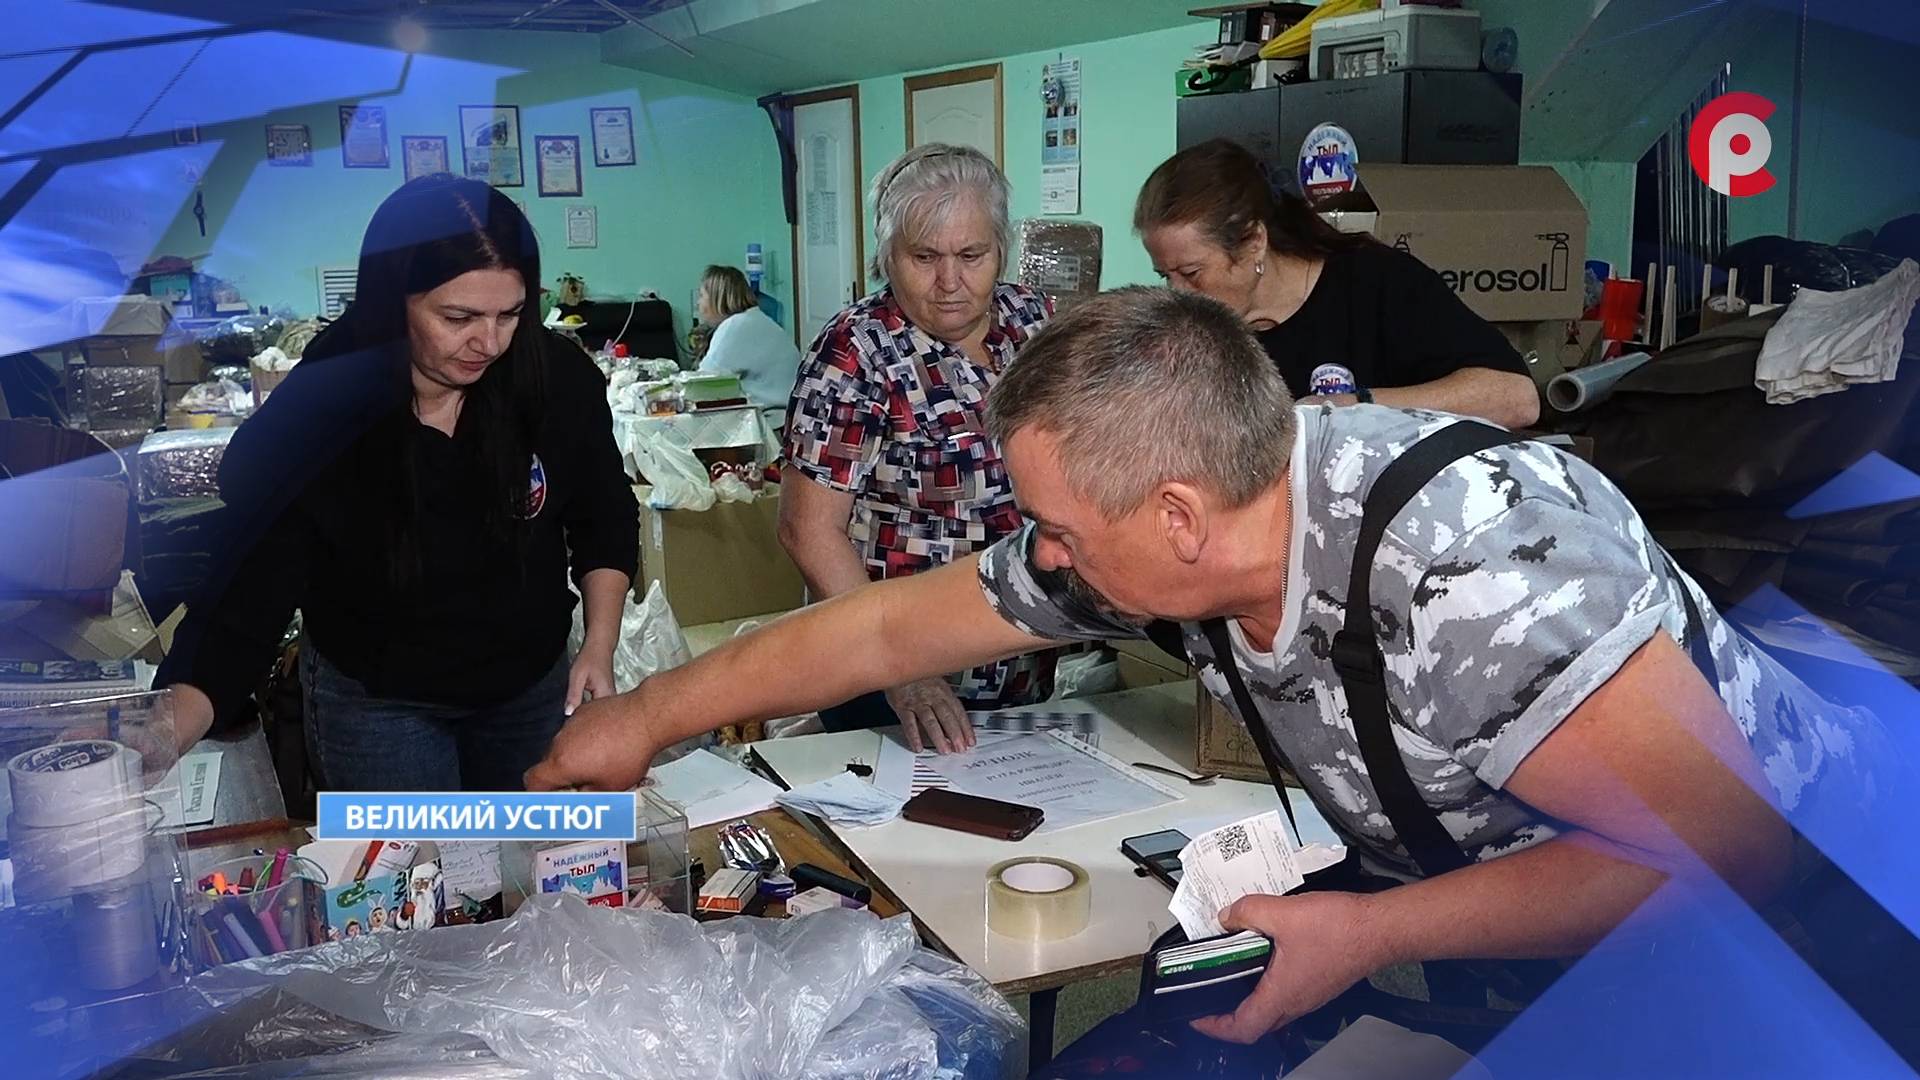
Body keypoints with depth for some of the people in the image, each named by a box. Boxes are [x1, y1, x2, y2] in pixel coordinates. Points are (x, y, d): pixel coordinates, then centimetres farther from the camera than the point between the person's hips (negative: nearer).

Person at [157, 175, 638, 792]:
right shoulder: (308, 421, -24)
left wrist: (599, 649, -10)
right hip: (373, 702, -3)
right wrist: (160, 740, -37)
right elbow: (245, 601, -23)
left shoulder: (557, 380, -19)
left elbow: (604, 524, -2)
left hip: (533, 687, 3)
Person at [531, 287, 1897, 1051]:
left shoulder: (1468, 556, -34)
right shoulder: (1141, 531, -12)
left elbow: (1725, 849, -28)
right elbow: (886, 627, -3)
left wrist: (1368, 935, -27)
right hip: (1517, 915, 6)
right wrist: (645, 718, 5)